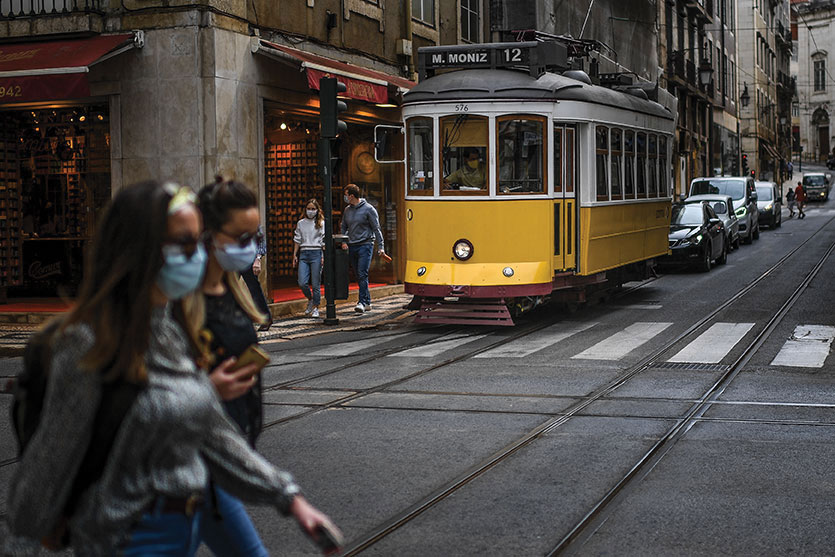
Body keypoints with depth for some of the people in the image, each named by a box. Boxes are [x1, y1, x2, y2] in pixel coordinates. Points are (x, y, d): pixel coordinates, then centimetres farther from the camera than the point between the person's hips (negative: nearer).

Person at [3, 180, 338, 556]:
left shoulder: (176, 328, 6)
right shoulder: (90, 341, -18)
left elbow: (214, 432, 9)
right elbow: (51, 459, -13)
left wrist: (289, 499, 5)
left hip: (189, 525, 8)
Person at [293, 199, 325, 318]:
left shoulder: (321, 223, 5)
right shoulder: (300, 223, 13)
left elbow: (324, 241, 3)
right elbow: (297, 240, 15)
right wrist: (294, 255, 9)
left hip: (316, 254, -2)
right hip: (304, 254, 2)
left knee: (316, 283, -2)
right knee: (302, 283, -7)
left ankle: (315, 307, 9)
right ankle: (310, 299, 21)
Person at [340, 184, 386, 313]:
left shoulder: (368, 209, -6)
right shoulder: (347, 210, 10)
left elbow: (376, 229, -5)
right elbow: (343, 228, 19)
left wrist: (380, 247, -9)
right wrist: (343, 241, 2)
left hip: (365, 245, -6)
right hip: (352, 247, 6)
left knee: (362, 275, -14)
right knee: (358, 276, 8)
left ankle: (362, 302, -16)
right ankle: (367, 302, 16)